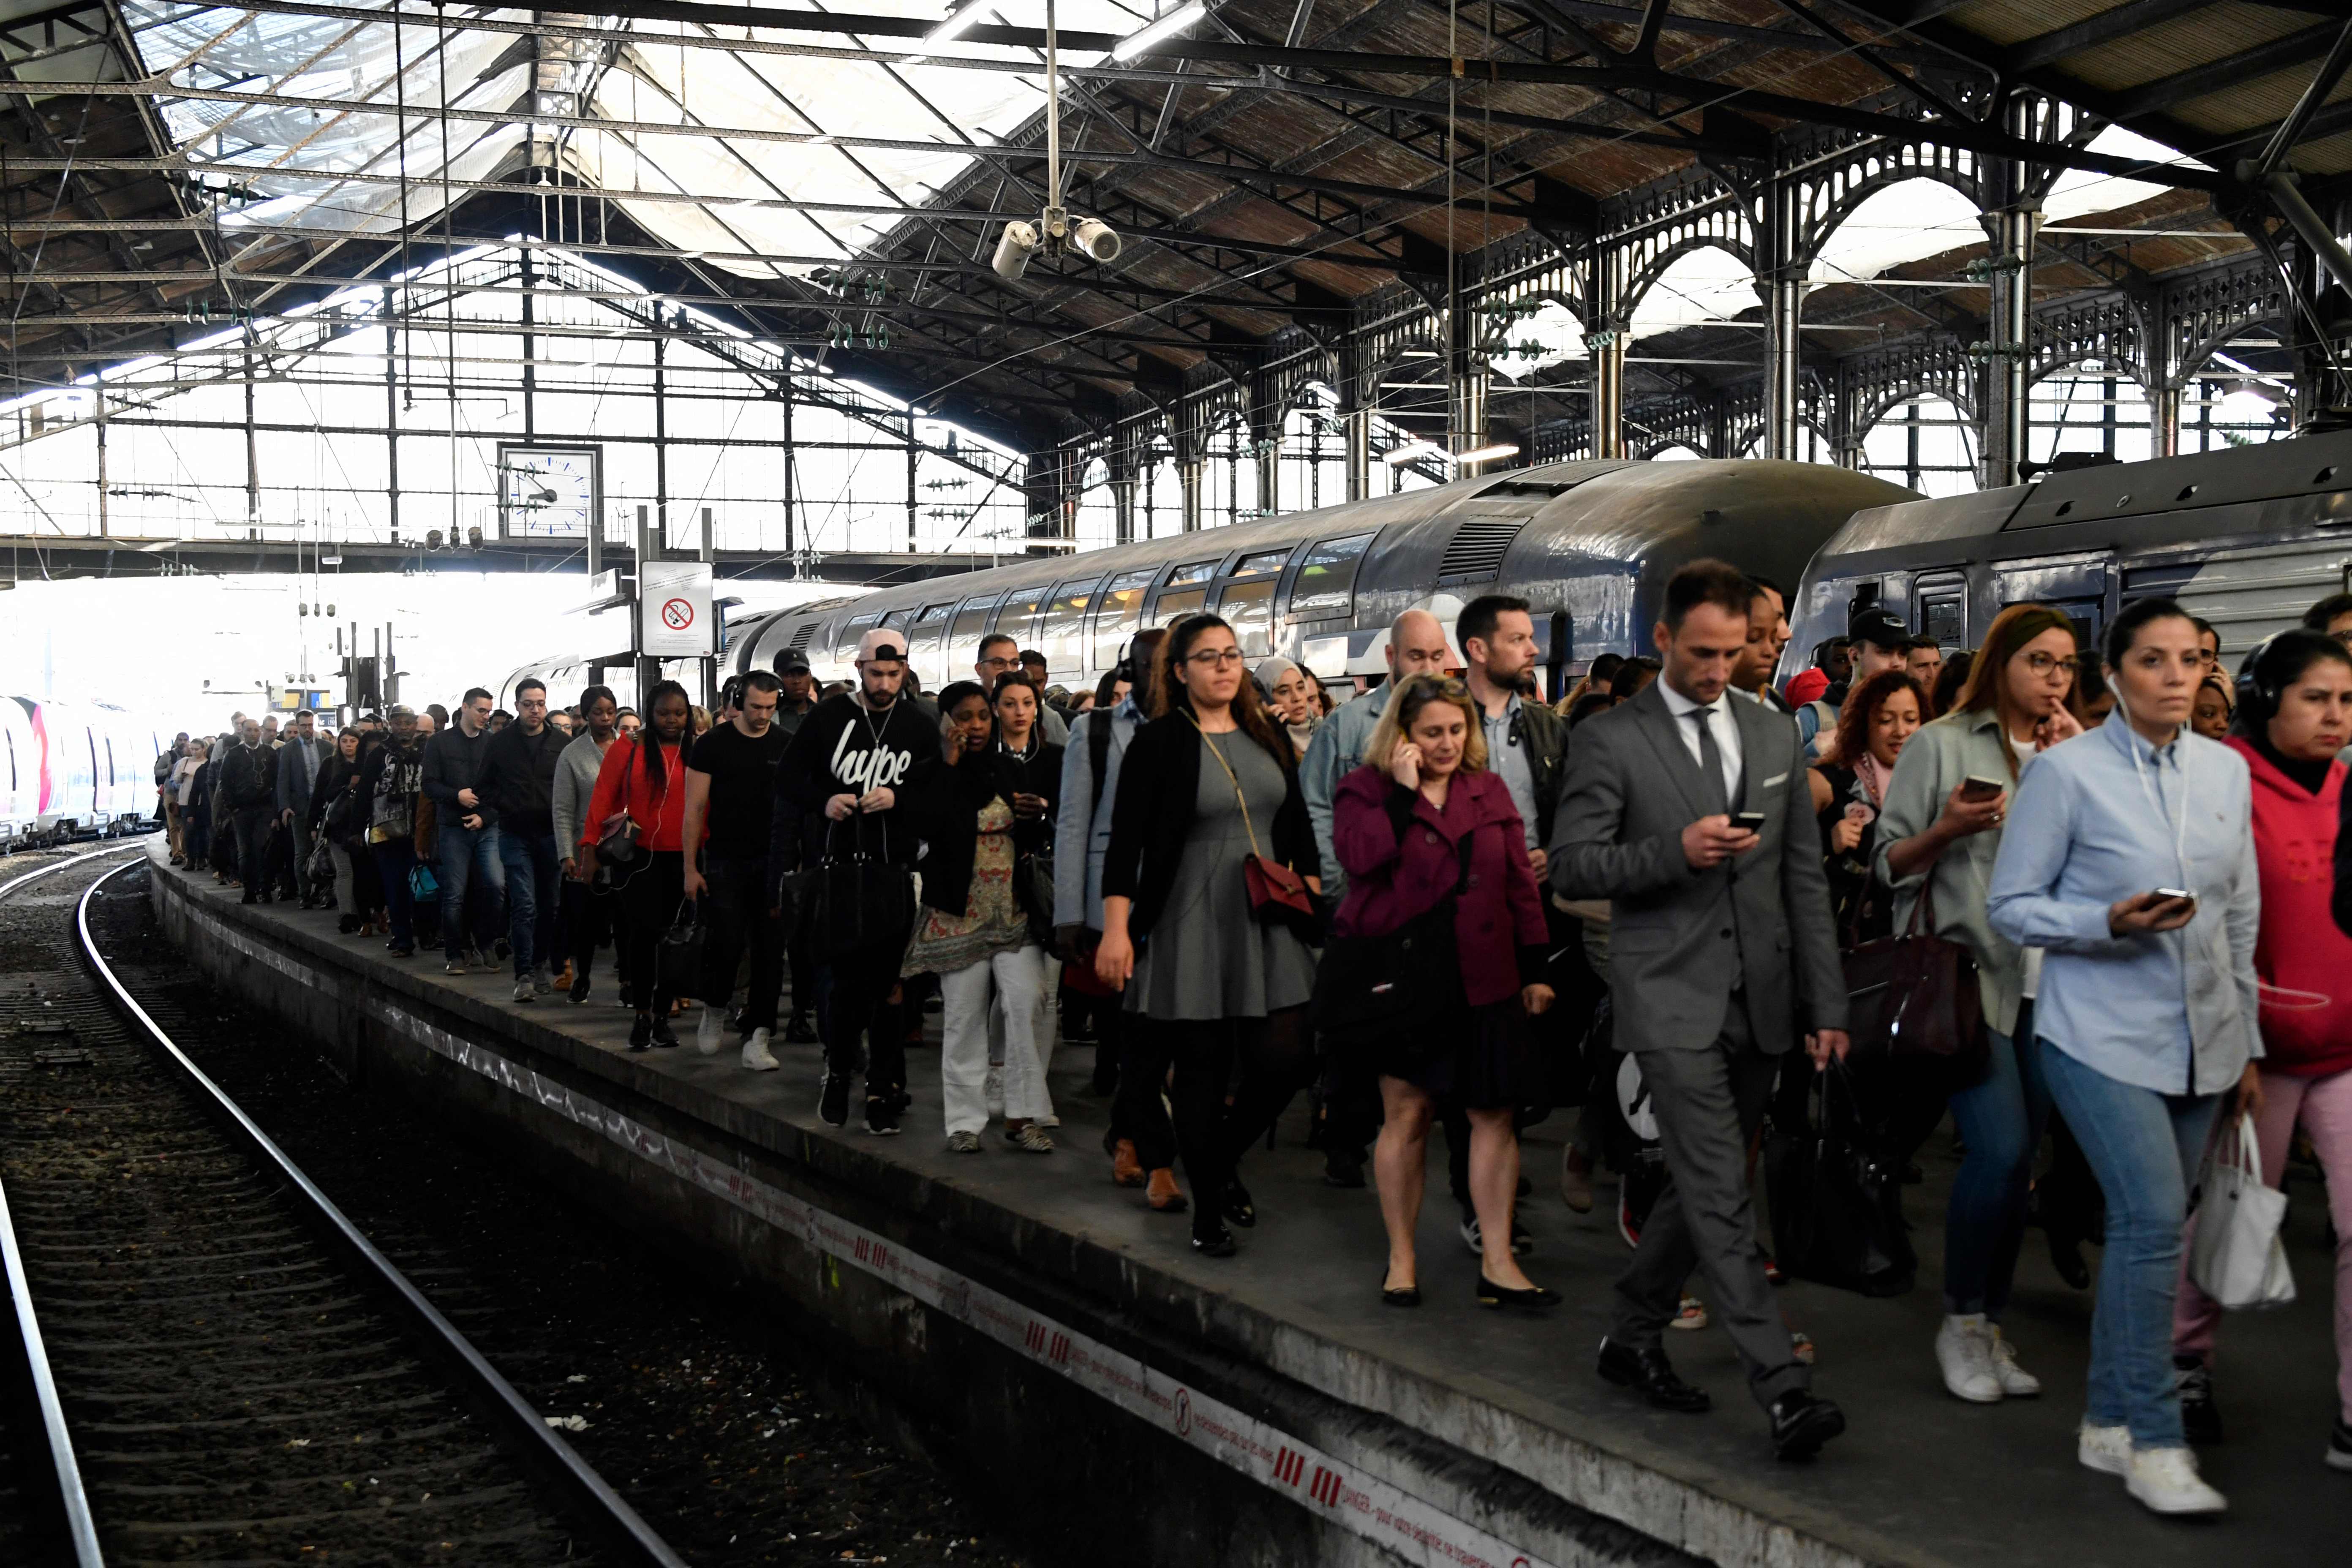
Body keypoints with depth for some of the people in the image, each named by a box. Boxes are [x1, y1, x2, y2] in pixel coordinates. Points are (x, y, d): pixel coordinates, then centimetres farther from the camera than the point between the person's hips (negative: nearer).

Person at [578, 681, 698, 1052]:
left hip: (683, 858, 2)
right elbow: (603, 800, -1)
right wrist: (590, 847, -7)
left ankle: (662, 1015, 17)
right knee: (644, 934, -7)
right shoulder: (628, 751, 0)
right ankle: (642, 1014, 3)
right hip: (640, 857, -2)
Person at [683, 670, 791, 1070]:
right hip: (725, 863, -2)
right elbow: (695, 809, 0)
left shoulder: (787, 747, 5)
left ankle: (757, 1039, 2)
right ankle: (714, 1011, 22)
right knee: (725, 945, -7)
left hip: (773, 864, 2)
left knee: (770, 952, -2)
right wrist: (691, 868, -6)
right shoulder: (713, 745, -1)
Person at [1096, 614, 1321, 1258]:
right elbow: (1125, 840, -9)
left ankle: (1224, 1158, 25)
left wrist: (1313, 899, 10)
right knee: (1203, 1069, 2)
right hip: (1192, 928, -4)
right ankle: (1208, 1209, 18)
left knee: (1285, 1060, -3)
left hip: (1268, 922, 4)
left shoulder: (1267, 738, 11)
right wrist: (1116, 929, -15)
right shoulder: (1157, 743, -5)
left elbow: (1299, 827, 17)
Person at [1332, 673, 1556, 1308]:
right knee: (1407, 1113, 2)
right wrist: (1404, 791, -16)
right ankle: (1401, 1258, 16)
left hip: (1483, 980, 3)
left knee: (1494, 1114, 1)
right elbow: (1361, 856, -19)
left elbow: (1519, 882, 12)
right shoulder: (1366, 790, 1)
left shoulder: (1490, 791, 12)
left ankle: (1497, 1264, 7)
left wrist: (1535, 968, 8)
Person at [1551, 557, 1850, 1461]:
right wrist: (1677, 851, -20)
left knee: (1698, 1185, 13)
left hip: (1760, 1002, 5)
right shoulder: (1610, 741, -3)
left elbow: (1806, 879, 13)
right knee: (1721, 1198, -10)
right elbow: (1571, 868, -6)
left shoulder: (1776, 738, 12)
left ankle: (1634, 1336, 31)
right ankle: (1783, 1391, -12)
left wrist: (1827, 1004, 8)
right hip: (1672, 1000, -5)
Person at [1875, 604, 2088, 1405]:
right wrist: (1947, 829, -17)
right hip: (1970, 974, -5)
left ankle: (1991, 1330, 17)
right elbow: (1889, 862, 0)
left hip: (2049, 985, 5)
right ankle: (1960, 1323, 2)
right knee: (1999, 1148, -15)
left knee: (2017, 1160, 7)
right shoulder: (1941, 745, 1)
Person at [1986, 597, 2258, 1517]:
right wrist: (2111, 922, -21)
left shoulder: (2228, 771, 8)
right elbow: (2010, 906, -5)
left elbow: (2242, 915, 15)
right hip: (2102, 1036, -5)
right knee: (2153, 1219, -15)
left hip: (2203, 1044, 5)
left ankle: (2109, 1425, 22)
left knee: (2147, 1229, 9)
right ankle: (2154, 1441, -4)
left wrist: (2249, 1043, 17)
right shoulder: (2067, 773, -8)